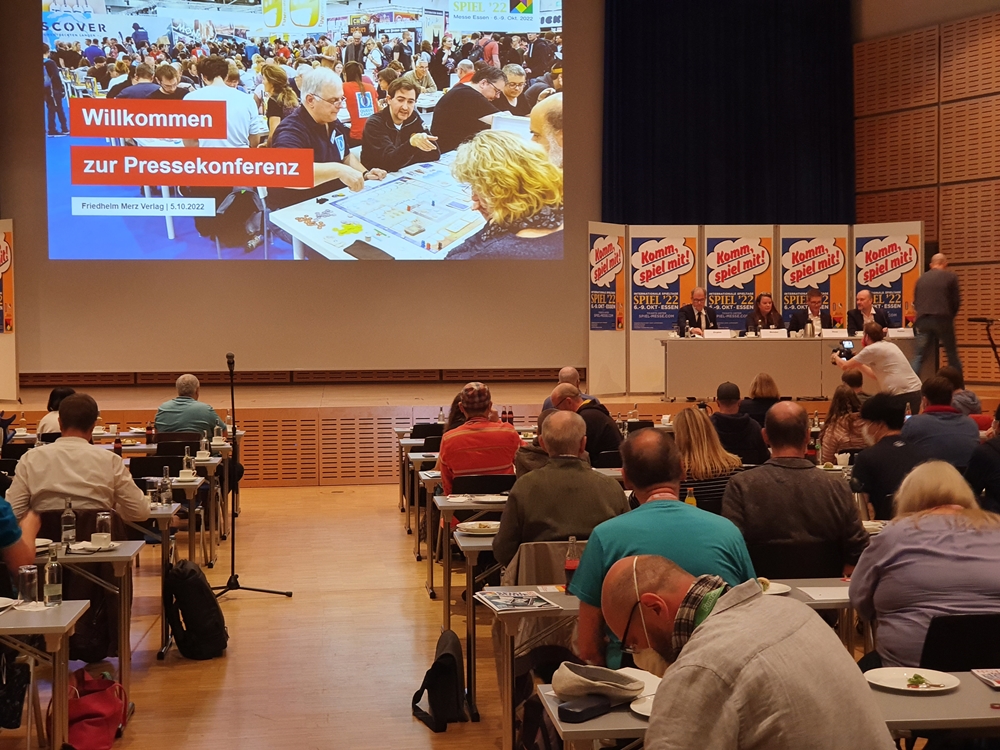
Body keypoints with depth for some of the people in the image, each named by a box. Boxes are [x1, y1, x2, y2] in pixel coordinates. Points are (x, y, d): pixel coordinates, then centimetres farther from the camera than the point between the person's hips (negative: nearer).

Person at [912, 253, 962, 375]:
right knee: (952, 354, 10)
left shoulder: (921, 278, 14)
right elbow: (956, 301, 4)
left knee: (919, 356, 4)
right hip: (942, 319, -2)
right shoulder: (951, 276, 4)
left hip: (923, 320, 3)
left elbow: (915, 302, 17)